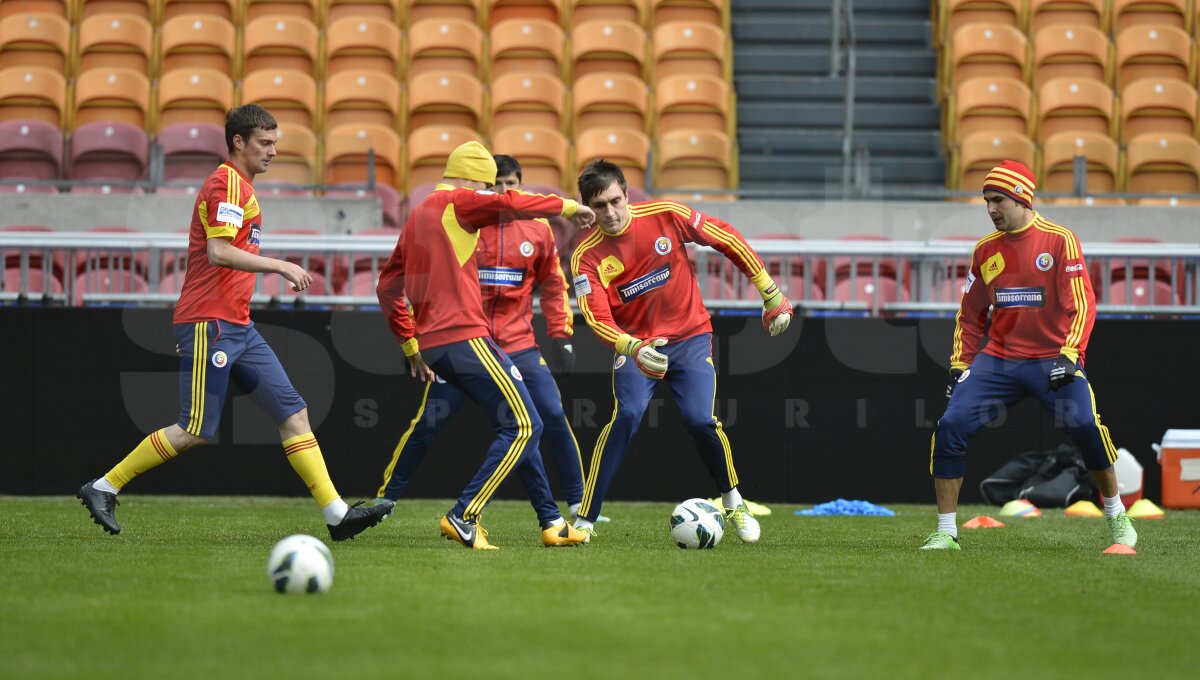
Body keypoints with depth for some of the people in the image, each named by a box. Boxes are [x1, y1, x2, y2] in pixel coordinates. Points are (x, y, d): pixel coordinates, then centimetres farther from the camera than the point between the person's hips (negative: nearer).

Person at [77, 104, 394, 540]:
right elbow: (218, 252, -23)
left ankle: (336, 513, -2)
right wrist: (280, 266, -22)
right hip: (208, 323, -10)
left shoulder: (241, 186, 20)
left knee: (294, 413, 2)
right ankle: (103, 489, 3)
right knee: (196, 431, -8)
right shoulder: (226, 183, -11)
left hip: (237, 326, 10)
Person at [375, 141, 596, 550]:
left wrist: (409, 343, 27)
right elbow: (509, 206, -18)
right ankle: (463, 518, -14)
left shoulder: (417, 217, 23)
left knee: (516, 425, 16)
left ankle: (550, 522, 17)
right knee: (525, 427, -8)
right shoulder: (456, 203, -2)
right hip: (465, 336, -10)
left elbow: (387, 286, 25)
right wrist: (565, 207, -6)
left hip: (432, 344, 10)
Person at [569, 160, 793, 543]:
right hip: (634, 345, 0)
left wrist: (770, 293, -1)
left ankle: (733, 501, 14)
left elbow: (726, 239, -3)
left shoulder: (665, 216, -13)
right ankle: (584, 520, -18)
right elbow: (597, 317, -23)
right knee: (626, 415, -23)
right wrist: (633, 349, -42)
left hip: (690, 338, 1)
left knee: (701, 421, -15)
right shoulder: (586, 256, -13)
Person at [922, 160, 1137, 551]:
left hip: (1053, 362, -4)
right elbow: (970, 316, 19)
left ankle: (1116, 515, 4)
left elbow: (1083, 304, -10)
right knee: (950, 426, -12)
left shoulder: (1060, 240, -5)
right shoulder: (985, 250, 10)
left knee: (1085, 426, -22)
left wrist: (1070, 356, -22)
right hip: (997, 360, 4)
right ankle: (946, 533, -3)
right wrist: (959, 366, 10)